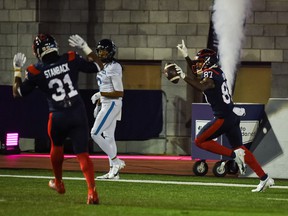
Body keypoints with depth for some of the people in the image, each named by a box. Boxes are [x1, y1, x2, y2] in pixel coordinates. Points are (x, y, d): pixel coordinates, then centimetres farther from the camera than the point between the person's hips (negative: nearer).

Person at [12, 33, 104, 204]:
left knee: (57, 147, 28)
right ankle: (92, 191, -19)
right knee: (82, 153, -1)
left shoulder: (35, 72, -5)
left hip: (58, 117, 0)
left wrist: (17, 70, 16)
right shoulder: (71, 60, -2)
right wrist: (86, 48, 16)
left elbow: (17, 93, 7)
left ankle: (58, 183, 46)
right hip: (79, 113, 0)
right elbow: (99, 67, 10)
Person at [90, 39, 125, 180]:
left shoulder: (114, 68, -18)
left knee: (95, 134, -11)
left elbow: (119, 93, -20)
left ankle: (116, 161, -6)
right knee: (108, 136, 8)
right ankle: (113, 171, 9)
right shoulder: (105, 67, 11)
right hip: (106, 104, 10)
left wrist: (101, 94, -22)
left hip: (112, 104, -10)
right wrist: (98, 104, 18)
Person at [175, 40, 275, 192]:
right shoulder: (217, 72, 13)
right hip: (233, 115, 9)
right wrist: (186, 56, 30)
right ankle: (264, 178, 9)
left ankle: (234, 155, -10)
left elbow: (201, 86, -38)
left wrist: (184, 77, -34)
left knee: (200, 141, -1)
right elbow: (197, 75, 32)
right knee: (239, 147, 13)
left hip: (223, 118, -9)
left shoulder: (211, 75, -15)